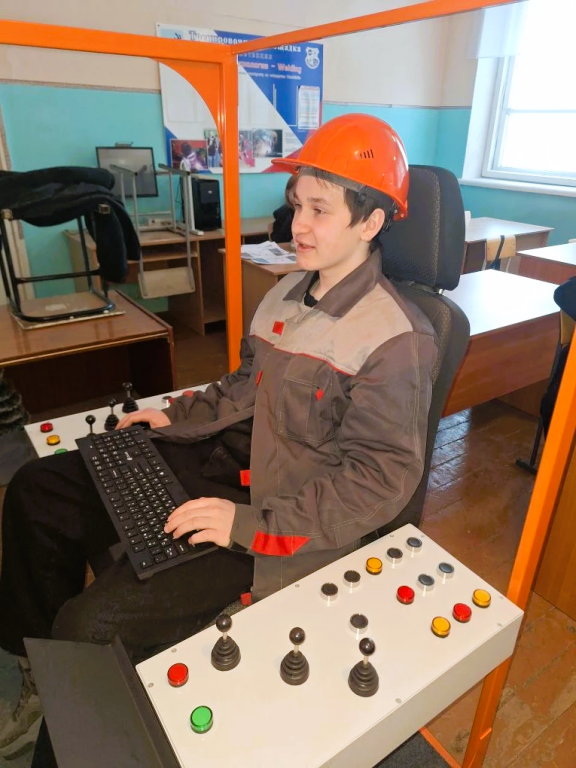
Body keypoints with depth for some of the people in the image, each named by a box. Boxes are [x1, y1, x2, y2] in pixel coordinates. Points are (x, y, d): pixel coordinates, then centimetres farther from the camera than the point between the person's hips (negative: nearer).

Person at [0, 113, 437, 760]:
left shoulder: (397, 340, -17)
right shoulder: (289, 292, 8)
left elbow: (381, 479, -20)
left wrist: (251, 524, -24)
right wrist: (176, 418, 8)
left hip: (290, 519, -8)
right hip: (231, 463, 8)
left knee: (93, 624, -19)